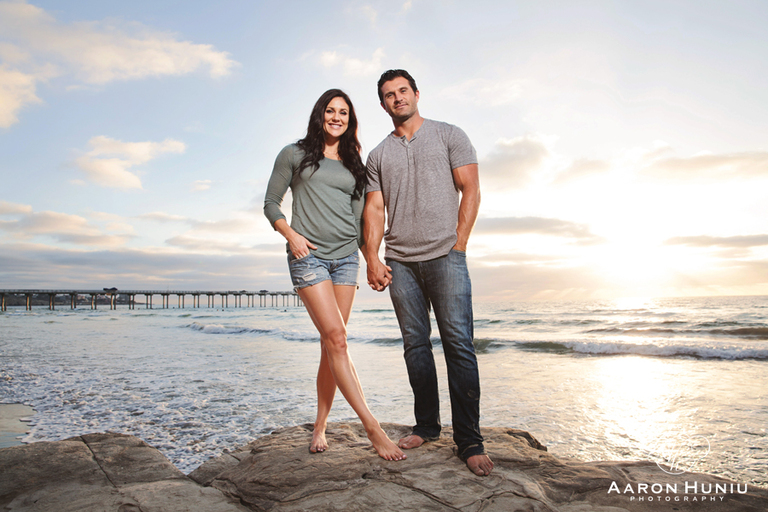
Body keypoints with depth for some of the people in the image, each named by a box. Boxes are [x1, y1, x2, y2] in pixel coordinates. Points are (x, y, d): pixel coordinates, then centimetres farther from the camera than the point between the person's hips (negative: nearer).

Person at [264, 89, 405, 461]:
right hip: (308, 256, -4)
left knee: (331, 345, 3)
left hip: (345, 256, 4)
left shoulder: (353, 164, 18)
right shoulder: (294, 154, 7)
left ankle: (320, 427, 15)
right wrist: (291, 235, -9)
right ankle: (372, 428, -13)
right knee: (336, 339, -15)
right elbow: (271, 203, 7)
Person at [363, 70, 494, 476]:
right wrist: (372, 260, -3)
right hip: (399, 262, 3)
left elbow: (470, 190, 3)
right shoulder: (378, 156, 18)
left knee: (458, 343, -8)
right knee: (415, 344, 6)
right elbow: (374, 210, 10)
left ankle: (469, 442, -2)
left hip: (444, 255, -3)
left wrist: (458, 246, -7)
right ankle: (426, 426, 19)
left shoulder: (449, 136, 10)